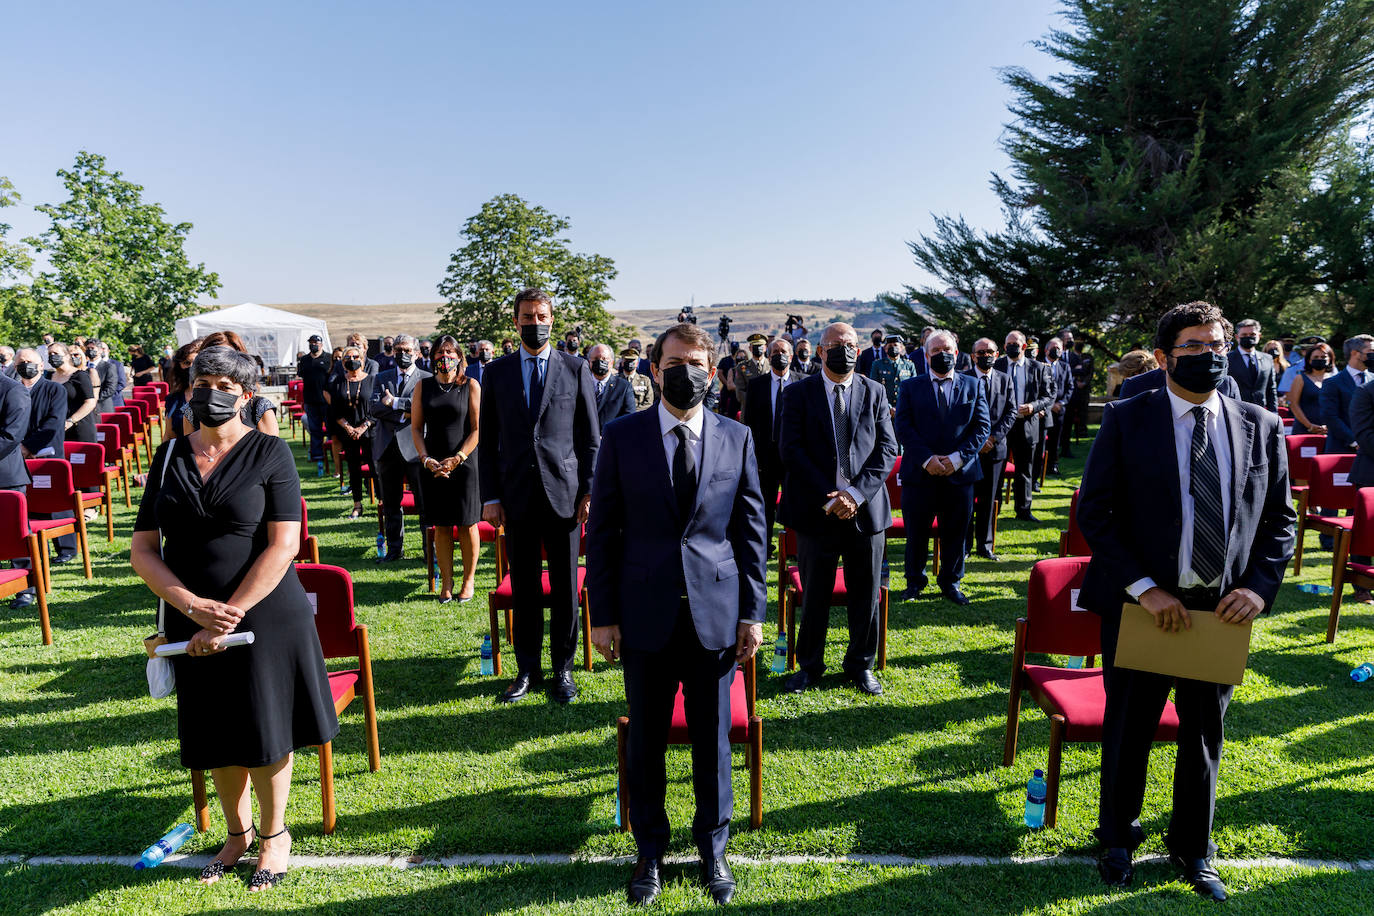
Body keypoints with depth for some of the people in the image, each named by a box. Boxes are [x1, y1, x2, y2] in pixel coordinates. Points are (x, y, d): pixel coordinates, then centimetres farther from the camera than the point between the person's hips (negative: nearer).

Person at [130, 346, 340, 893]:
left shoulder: (269, 453, -7)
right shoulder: (170, 457, 4)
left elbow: (283, 545, -14)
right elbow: (143, 549, 2)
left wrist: (230, 616, -18)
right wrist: (194, 607, -13)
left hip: (266, 616, -3)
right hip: (194, 621, 4)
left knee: (266, 731, 7)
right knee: (216, 737, 15)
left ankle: (273, 835, 31)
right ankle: (237, 833, 39)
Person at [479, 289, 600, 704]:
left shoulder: (576, 369, 3)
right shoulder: (497, 372, 7)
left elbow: (591, 436, 4)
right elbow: (487, 440, 8)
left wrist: (590, 491, -3)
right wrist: (490, 496, 1)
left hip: (564, 493, -1)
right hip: (517, 494, 1)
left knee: (565, 586, 6)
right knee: (523, 586, 9)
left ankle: (562, 668, 21)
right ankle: (527, 669, 23)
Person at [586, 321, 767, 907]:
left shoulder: (736, 438, 3)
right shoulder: (622, 437, -1)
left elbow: (751, 528, 4)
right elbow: (602, 530, 1)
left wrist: (754, 612, 1)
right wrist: (602, 615, -2)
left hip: (717, 615, 1)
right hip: (646, 615, 0)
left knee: (713, 738, 12)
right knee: (645, 740, 12)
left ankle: (713, 848, 34)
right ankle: (650, 851, 34)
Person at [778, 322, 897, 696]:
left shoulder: (875, 393, 7)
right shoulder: (798, 393, 1)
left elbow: (887, 449, 1)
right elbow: (790, 450, -7)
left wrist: (856, 492, -13)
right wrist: (829, 497, -15)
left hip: (866, 509, 2)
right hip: (815, 511, -2)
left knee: (866, 595, 11)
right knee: (814, 595, 8)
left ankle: (861, 665, 30)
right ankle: (809, 666, 26)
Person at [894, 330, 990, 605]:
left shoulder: (973, 386, 8)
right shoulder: (910, 387, 4)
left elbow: (982, 427, 1)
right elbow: (903, 428, -4)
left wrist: (957, 458, -12)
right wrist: (927, 459, -16)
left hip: (959, 473, 1)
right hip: (920, 473, -1)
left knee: (955, 533, 9)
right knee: (916, 532, 7)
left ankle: (951, 582, 26)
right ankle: (915, 580, 25)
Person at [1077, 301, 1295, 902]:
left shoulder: (1261, 427, 2)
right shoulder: (1126, 420, -8)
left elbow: (1280, 518, 7)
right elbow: (1094, 511, -10)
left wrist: (1259, 584, -9)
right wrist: (1143, 588, -18)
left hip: (1223, 610, 3)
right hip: (1142, 606, -3)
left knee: (1204, 736, 18)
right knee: (1128, 730, 13)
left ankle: (1192, 848, 41)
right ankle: (1117, 837, 39)